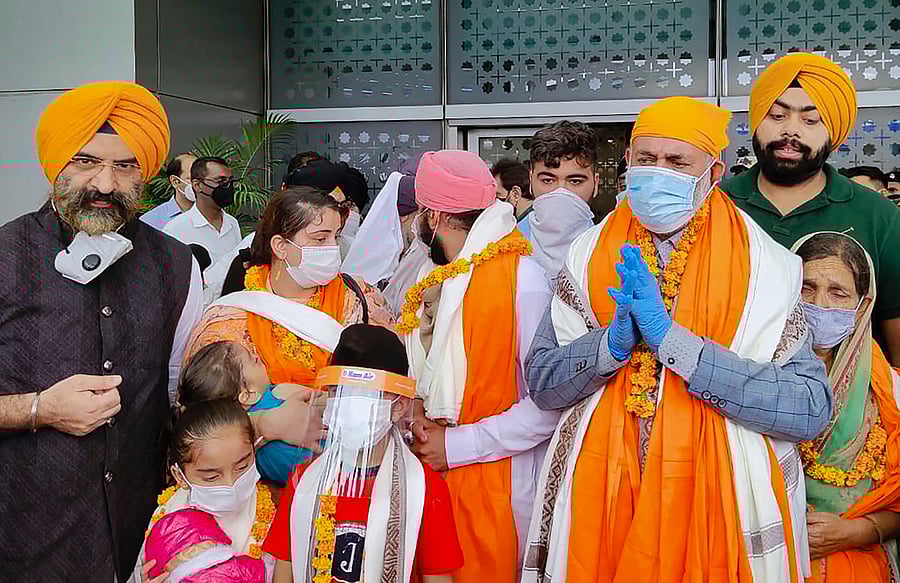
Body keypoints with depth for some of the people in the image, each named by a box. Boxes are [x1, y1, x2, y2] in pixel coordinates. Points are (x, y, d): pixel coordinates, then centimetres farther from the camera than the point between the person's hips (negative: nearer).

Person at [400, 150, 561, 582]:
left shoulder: (523, 278, -16)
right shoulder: (436, 281, 9)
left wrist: (457, 444, -18)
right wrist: (416, 413, -3)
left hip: (493, 487, -7)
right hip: (430, 478, 7)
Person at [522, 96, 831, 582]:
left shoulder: (765, 267, -7)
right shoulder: (589, 256, 1)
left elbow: (811, 410, -17)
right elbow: (541, 384, 0)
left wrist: (674, 340, -23)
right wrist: (612, 342, -19)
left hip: (722, 503, -2)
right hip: (602, 500, 2)